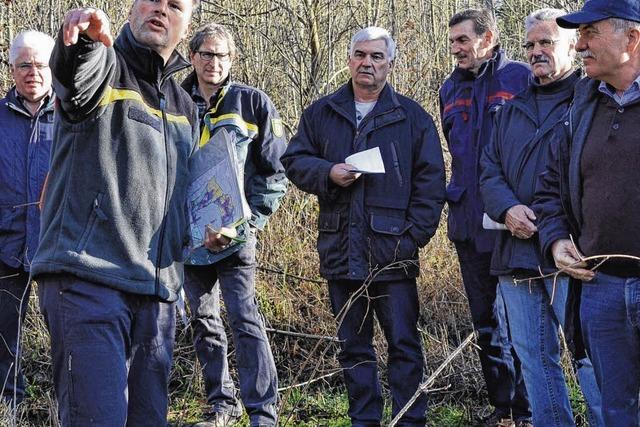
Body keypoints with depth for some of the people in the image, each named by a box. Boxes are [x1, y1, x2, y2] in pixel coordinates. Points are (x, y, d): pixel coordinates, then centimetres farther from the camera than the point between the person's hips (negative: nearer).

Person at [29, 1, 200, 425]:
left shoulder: (185, 108, 21)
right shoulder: (103, 68, -1)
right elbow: (74, 74, -28)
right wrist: (84, 38, -51)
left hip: (156, 293, 7)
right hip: (87, 278, -7)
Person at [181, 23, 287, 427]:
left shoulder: (254, 103, 0)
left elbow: (276, 171, -2)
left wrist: (249, 222, -12)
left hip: (234, 234, -4)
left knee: (245, 319, -12)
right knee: (204, 322, 11)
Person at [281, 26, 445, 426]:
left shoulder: (412, 116, 4)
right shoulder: (321, 113, 11)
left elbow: (430, 180, 2)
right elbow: (295, 160, 11)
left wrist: (415, 234, -8)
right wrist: (328, 173, -10)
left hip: (392, 253, -3)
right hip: (341, 252, 3)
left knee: (404, 344, -2)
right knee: (354, 346, 11)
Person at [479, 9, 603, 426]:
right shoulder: (513, 110, 20)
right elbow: (490, 170, 17)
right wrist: (508, 209, -5)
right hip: (517, 249, 7)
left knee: (590, 352, -10)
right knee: (534, 356, 11)